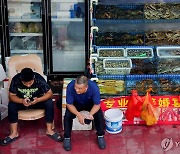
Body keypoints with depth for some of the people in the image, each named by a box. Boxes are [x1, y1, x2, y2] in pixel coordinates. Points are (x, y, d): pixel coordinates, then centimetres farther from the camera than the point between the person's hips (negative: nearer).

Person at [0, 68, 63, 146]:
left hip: (37, 100, 0)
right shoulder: (15, 80, -25)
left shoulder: (39, 79, -26)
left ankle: (49, 130, -15)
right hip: (21, 101, 1)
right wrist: (22, 101, -38)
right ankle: (14, 133, -19)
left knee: (49, 103, -27)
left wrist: (38, 100, -39)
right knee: (11, 105, -29)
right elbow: (11, 96, -19)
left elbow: (49, 93, -22)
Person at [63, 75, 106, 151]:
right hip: (75, 104, 0)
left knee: (99, 115, -24)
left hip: (90, 104, 0)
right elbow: (69, 104, -25)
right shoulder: (70, 87, -36)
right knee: (68, 116, -25)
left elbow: (97, 105, -25)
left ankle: (100, 136, 1)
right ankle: (67, 137, -4)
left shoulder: (94, 87, -36)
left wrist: (90, 114, -44)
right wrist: (78, 114, -41)